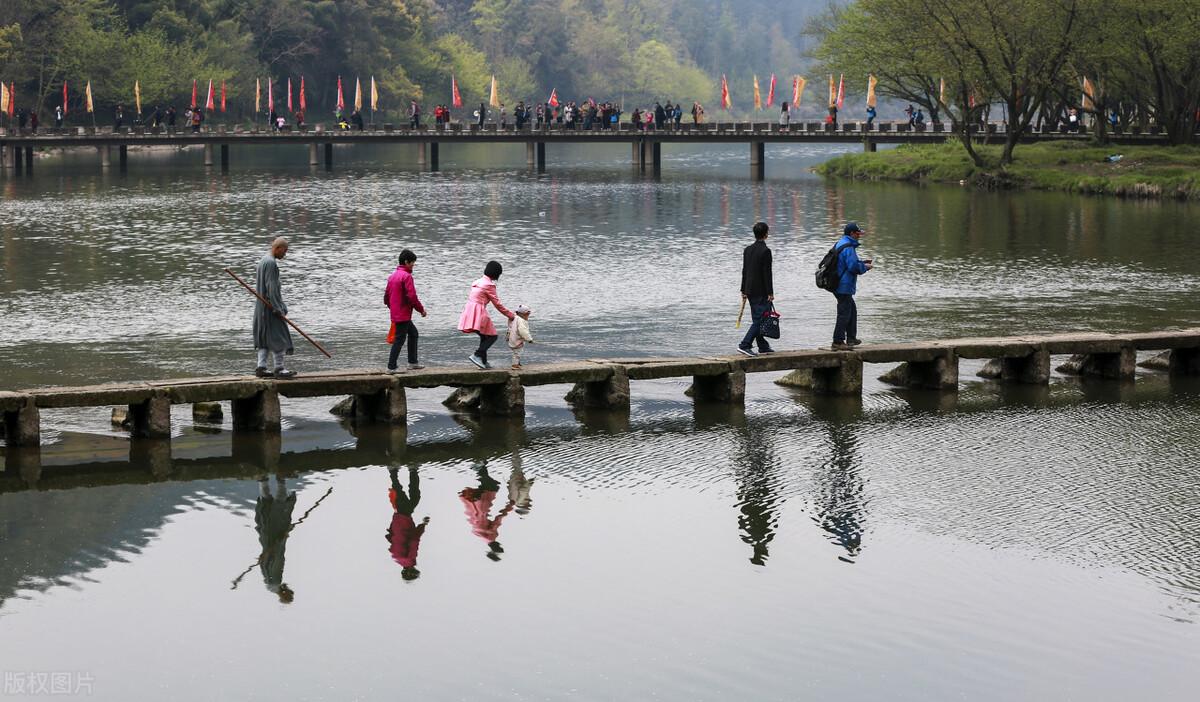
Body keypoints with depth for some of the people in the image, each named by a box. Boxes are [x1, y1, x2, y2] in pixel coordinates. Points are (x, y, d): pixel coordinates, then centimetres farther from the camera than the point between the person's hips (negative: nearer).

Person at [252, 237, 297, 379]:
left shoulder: (263, 261, 15)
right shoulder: (271, 263, -17)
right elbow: (271, 287, -21)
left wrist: (281, 307, 20)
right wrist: (278, 308, -20)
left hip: (262, 307, 10)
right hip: (270, 306, -10)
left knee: (264, 337, 10)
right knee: (276, 336, -7)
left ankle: (261, 367, 9)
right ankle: (279, 368, -6)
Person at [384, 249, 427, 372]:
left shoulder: (393, 275, 12)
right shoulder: (406, 276, -15)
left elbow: (386, 296, 16)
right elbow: (412, 296, -21)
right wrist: (421, 309, -8)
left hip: (395, 313, 9)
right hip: (403, 314, -9)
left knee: (413, 332, 21)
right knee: (400, 339, -6)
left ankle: (412, 363, 23)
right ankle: (391, 367, -6)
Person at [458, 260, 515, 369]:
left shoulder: (477, 282, 17)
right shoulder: (489, 285, -10)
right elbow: (497, 303, -8)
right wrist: (511, 315, 1)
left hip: (469, 311, 9)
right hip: (478, 313, -9)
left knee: (484, 336, 20)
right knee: (492, 336, -1)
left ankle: (483, 361, 19)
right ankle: (477, 355, -13)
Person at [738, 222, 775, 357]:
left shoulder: (748, 250, 8)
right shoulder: (765, 251, -14)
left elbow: (744, 271, 12)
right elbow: (767, 273, -16)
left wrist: (744, 290, 17)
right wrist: (770, 292, -12)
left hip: (750, 290, 8)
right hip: (761, 292, -8)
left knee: (757, 319, 15)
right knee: (759, 320, -7)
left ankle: (763, 346, 23)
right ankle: (744, 345, -16)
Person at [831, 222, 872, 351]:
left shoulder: (841, 244, 15)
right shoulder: (848, 247, -19)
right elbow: (853, 266, -23)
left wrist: (861, 263, 14)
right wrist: (864, 267, -6)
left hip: (840, 286, 11)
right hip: (844, 286, -11)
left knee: (852, 310, 21)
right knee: (844, 313, -7)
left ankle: (851, 338, 28)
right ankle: (838, 342, -6)